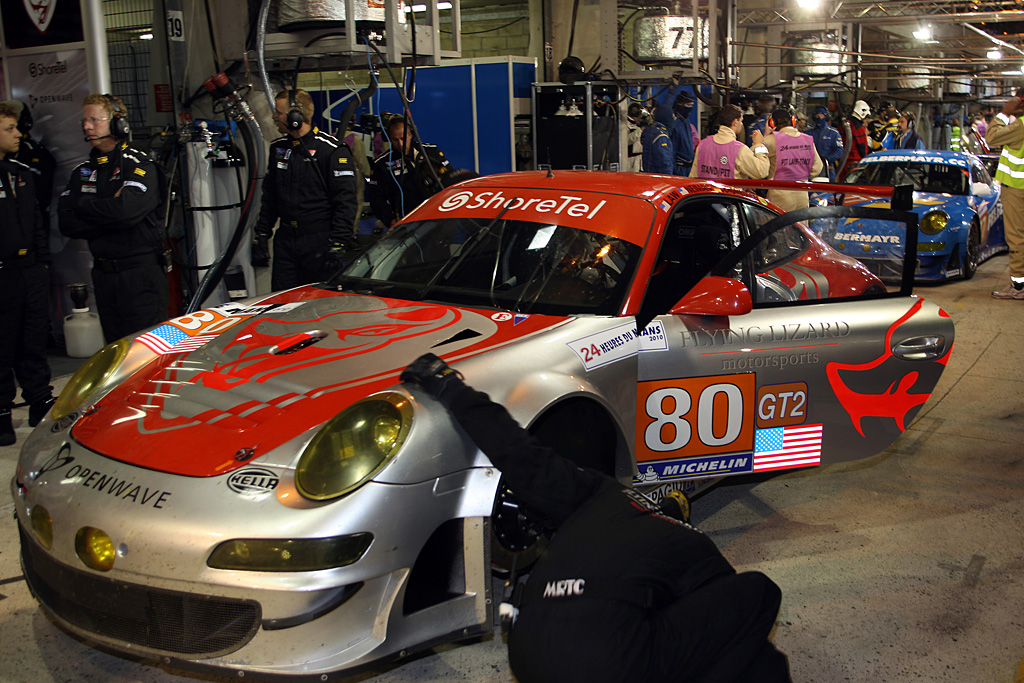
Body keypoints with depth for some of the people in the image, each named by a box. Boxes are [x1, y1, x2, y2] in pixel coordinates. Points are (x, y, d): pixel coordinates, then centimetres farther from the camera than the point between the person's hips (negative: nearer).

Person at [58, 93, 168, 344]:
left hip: (141, 273, -6)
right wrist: (109, 208, -10)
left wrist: (84, 206, -6)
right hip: (103, 274, 6)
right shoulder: (83, 170, 13)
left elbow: (128, 208, -23)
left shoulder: (139, 164, -6)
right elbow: (66, 223, 2)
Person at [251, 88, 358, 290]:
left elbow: (345, 201, -11)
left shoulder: (332, 150, -7)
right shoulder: (278, 148, 14)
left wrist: (338, 244, -18)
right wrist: (261, 235, 14)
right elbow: (269, 197, 21)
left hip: (320, 242, -6)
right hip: (285, 241, 6)